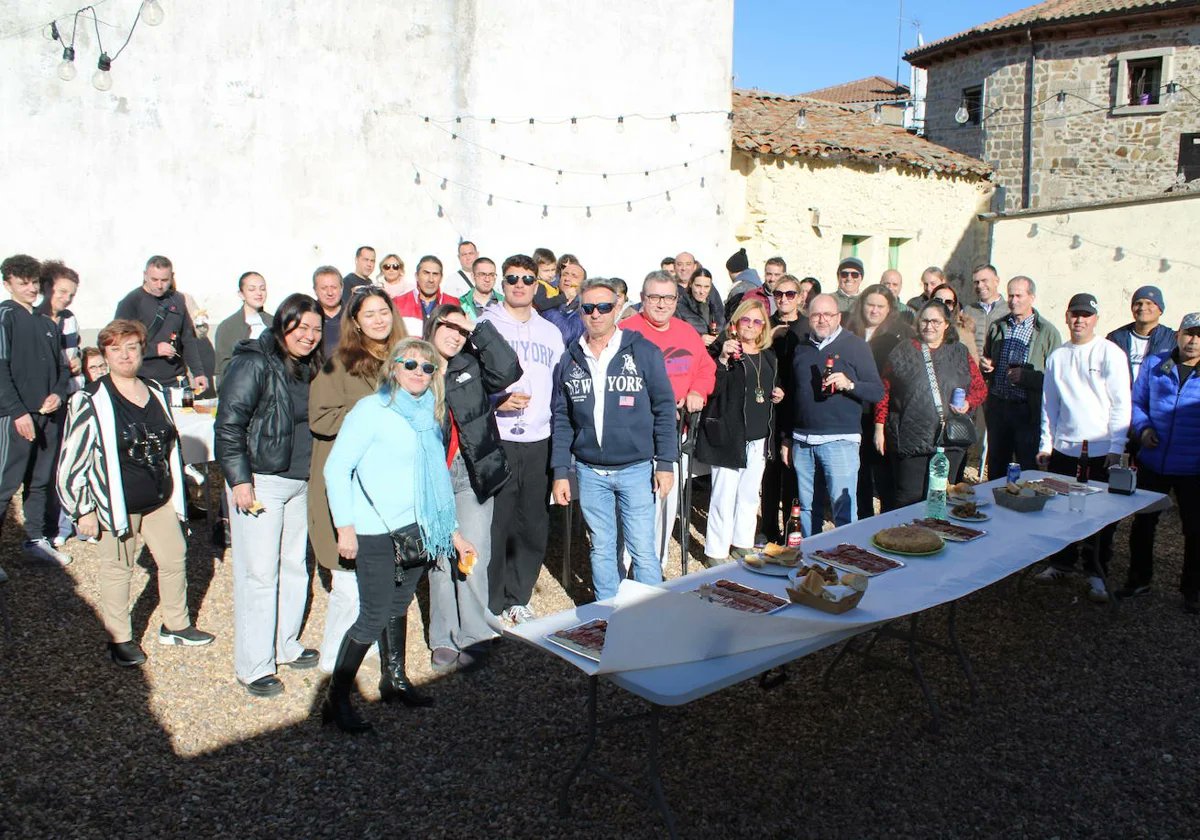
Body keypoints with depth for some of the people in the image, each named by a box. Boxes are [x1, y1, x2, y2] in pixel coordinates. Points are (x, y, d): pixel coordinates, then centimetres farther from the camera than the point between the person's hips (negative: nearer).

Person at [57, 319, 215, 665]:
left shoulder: (156, 392, 6)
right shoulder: (90, 401, -12)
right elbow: (73, 459, -11)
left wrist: (176, 491, 19)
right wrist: (82, 510, -11)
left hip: (160, 500, 6)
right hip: (116, 504, -6)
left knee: (175, 559, 14)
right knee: (117, 570, 7)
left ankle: (176, 625, 32)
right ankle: (120, 639, 23)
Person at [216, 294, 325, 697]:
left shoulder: (309, 368, 11)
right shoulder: (254, 364, -13)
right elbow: (228, 425, -16)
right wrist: (239, 479, -19)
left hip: (300, 482, 8)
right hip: (260, 481, -8)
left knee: (295, 566, 15)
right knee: (260, 574, -3)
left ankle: (285, 645, 31)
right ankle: (254, 666, 7)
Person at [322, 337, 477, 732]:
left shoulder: (429, 414, 12)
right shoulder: (371, 410, -8)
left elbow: (437, 478, 17)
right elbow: (336, 468, -11)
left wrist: (452, 531, 16)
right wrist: (345, 526, -15)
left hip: (417, 529, 6)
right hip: (377, 534, -6)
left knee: (399, 606, 16)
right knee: (374, 616, -5)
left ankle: (394, 679, 33)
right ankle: (336, 699, 8)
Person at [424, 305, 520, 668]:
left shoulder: (472, 366, 6)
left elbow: (508, 370, -12)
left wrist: (480, 328, -9)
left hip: (472, 474, 0)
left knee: (473, 558, -2)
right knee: (440, 559, 5)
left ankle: (474, 638, 10)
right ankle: (444, 641, 17)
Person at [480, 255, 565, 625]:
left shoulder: (551, 333, 16)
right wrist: (495, 401, -16)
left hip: (538, 442, 4)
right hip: (495, 441, -4)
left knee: (534, 526, 9)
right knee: (494, 525, -4)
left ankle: (517, 599, 25)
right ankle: (492, 605, 11)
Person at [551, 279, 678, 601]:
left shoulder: (644, 352, -3)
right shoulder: (569, 360, 5)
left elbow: (664, 409, -1)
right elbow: (562, 420, 7)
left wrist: (665, 463, -6)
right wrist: (560, 472, 3)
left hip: (636, 469, -2)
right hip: (590, 472, 3)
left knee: (643, 551, 2)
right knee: (602, 550, 13)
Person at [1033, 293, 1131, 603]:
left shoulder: (1111, 354, -3)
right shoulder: (1057, 357, 9)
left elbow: (1121, 404, -5)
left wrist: (1116, 447, -10)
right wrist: (1046, 444, 8)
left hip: (1101, 451, -3)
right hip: (1063, 448, 4)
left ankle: (1096, 574, 17)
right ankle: (1061, 562, 27)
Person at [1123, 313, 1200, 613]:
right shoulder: (1154, 364, 3)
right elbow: (1136, 402, 9)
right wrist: (1142, 428, -8)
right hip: (1152, 463, 2)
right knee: (1142, 523, 14)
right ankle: (1139, 579, 31)